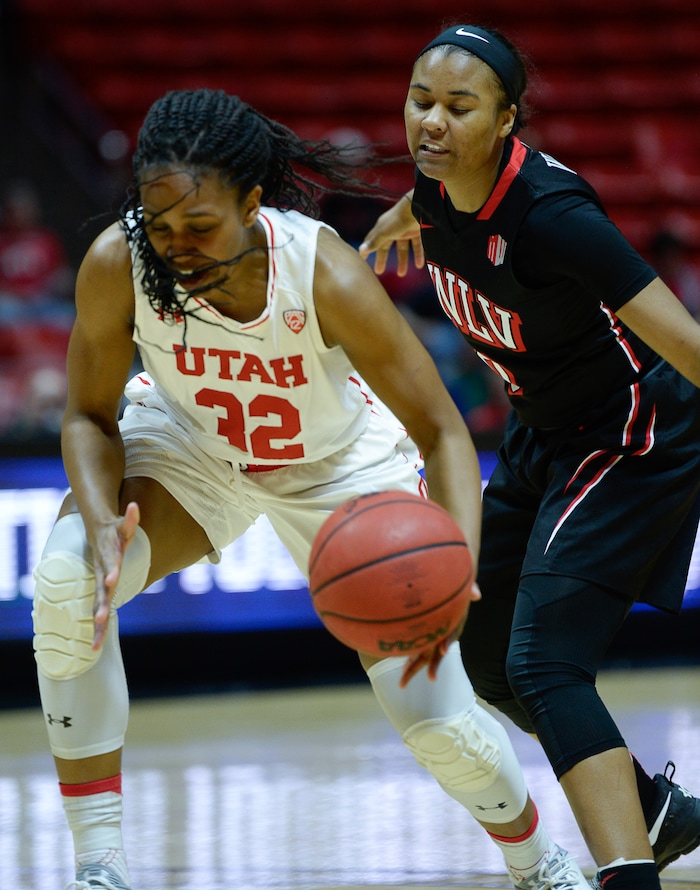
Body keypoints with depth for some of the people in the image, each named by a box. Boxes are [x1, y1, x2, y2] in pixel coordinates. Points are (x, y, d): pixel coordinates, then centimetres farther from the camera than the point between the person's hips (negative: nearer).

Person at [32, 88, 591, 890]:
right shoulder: (118, 265, -32)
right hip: (189, 446, 2)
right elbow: (91, 416, -15)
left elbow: (441, 431, -29)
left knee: (437, 720, -4)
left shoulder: (326, 275, -37)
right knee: (67, 578, -28)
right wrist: (102, 522, -36)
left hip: (339, 464, -1)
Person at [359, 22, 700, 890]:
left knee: (542, 662, -22)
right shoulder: (440, 180, -10)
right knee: (483, 656, 16)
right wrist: (398, 220, 40)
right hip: (543, 437, 9)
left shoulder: (549, 213, -32)